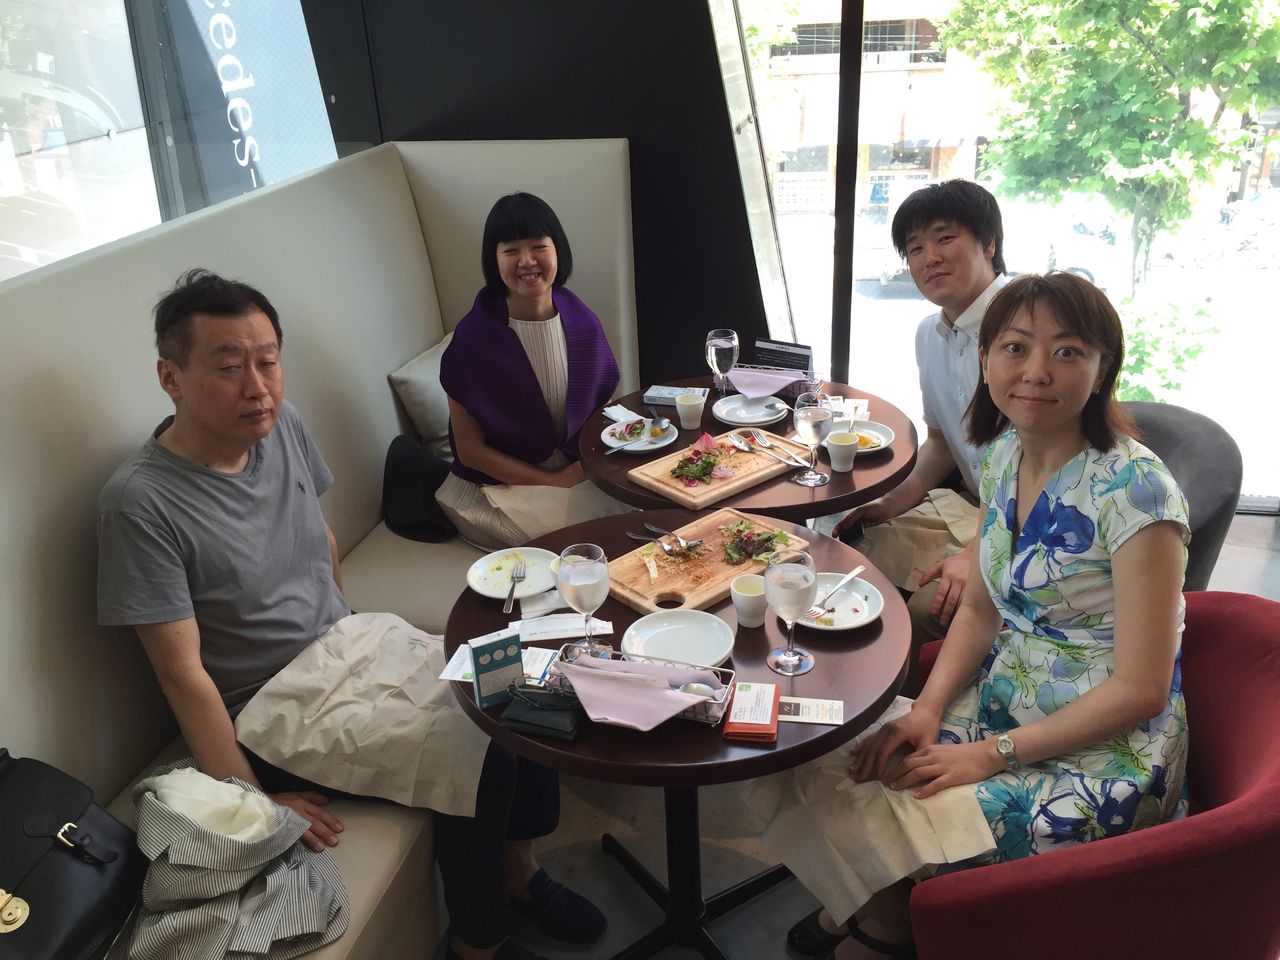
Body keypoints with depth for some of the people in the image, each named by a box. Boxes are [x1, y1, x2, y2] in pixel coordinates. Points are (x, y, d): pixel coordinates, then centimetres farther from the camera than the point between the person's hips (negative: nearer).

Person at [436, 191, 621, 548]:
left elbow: (603, 405, 9)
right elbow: (470, 450, -11)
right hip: (499, 483, -5)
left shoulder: (582, 321, -4)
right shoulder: (472, 338, -16)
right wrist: (553, 481, -16)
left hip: (577, 471, 5)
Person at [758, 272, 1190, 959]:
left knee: (878, 817, -17)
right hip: (1001, 703, 7)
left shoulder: (1134, 489, -23)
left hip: (1100, 755, -7)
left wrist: (990, 754, -19)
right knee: (818, 756, -4)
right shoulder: (1005, 454, 0)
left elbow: (1140, 690, -21)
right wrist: (928, 709, -7)